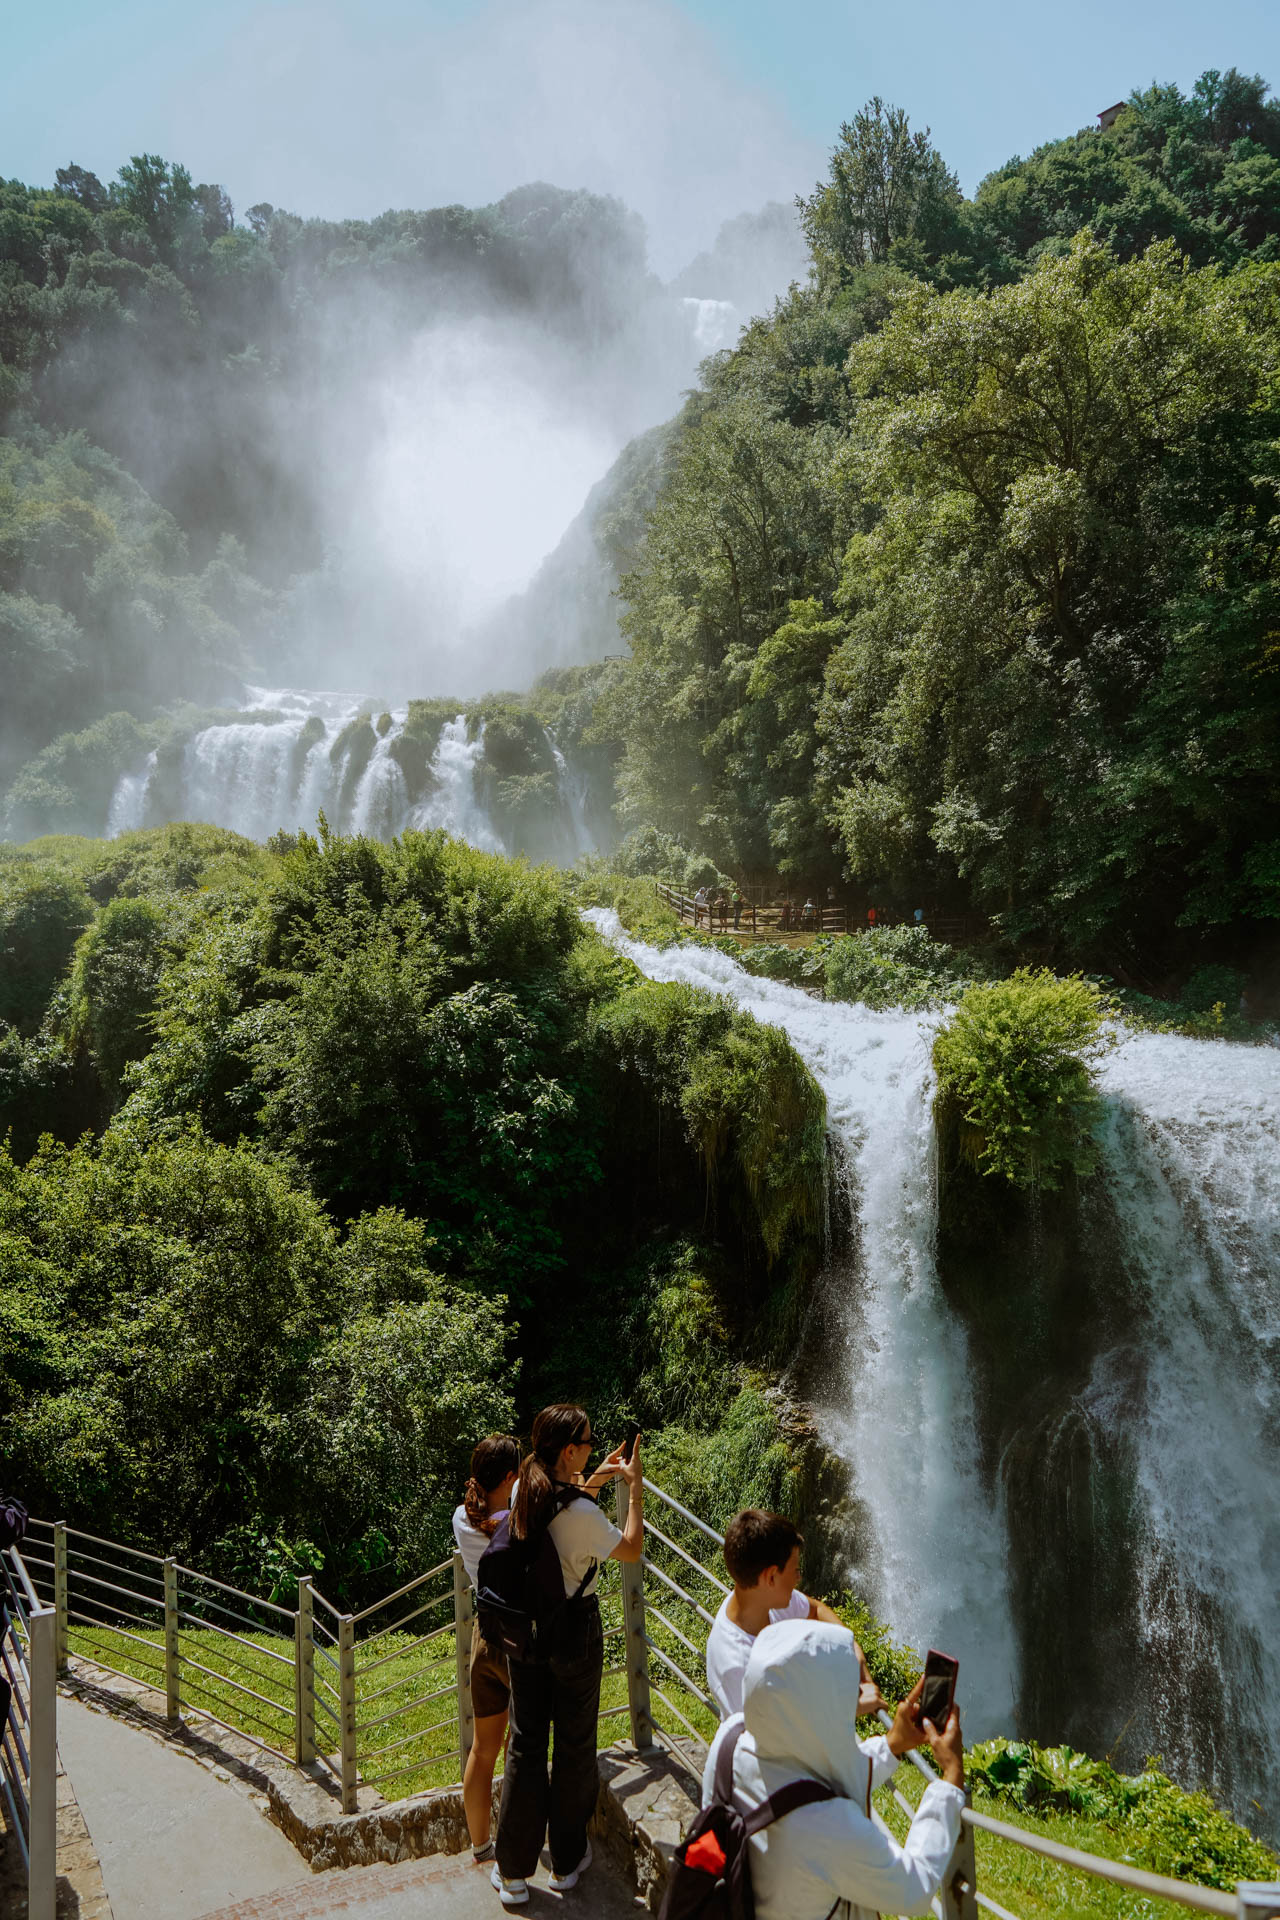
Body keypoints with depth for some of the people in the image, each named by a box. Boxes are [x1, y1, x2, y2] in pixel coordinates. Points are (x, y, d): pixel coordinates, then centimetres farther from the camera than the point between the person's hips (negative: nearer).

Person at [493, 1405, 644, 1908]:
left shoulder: (521, 1493, -9)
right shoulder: (582, 1514, -28)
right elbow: (631, 1549, -10)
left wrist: (593, 1482, 14)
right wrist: (634, 1488, -5)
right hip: (575, 1631, -5)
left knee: (525, 1742, 14)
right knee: (574, 1743, 14)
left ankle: (513, 1872, 22)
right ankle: (567, 1861, 30)